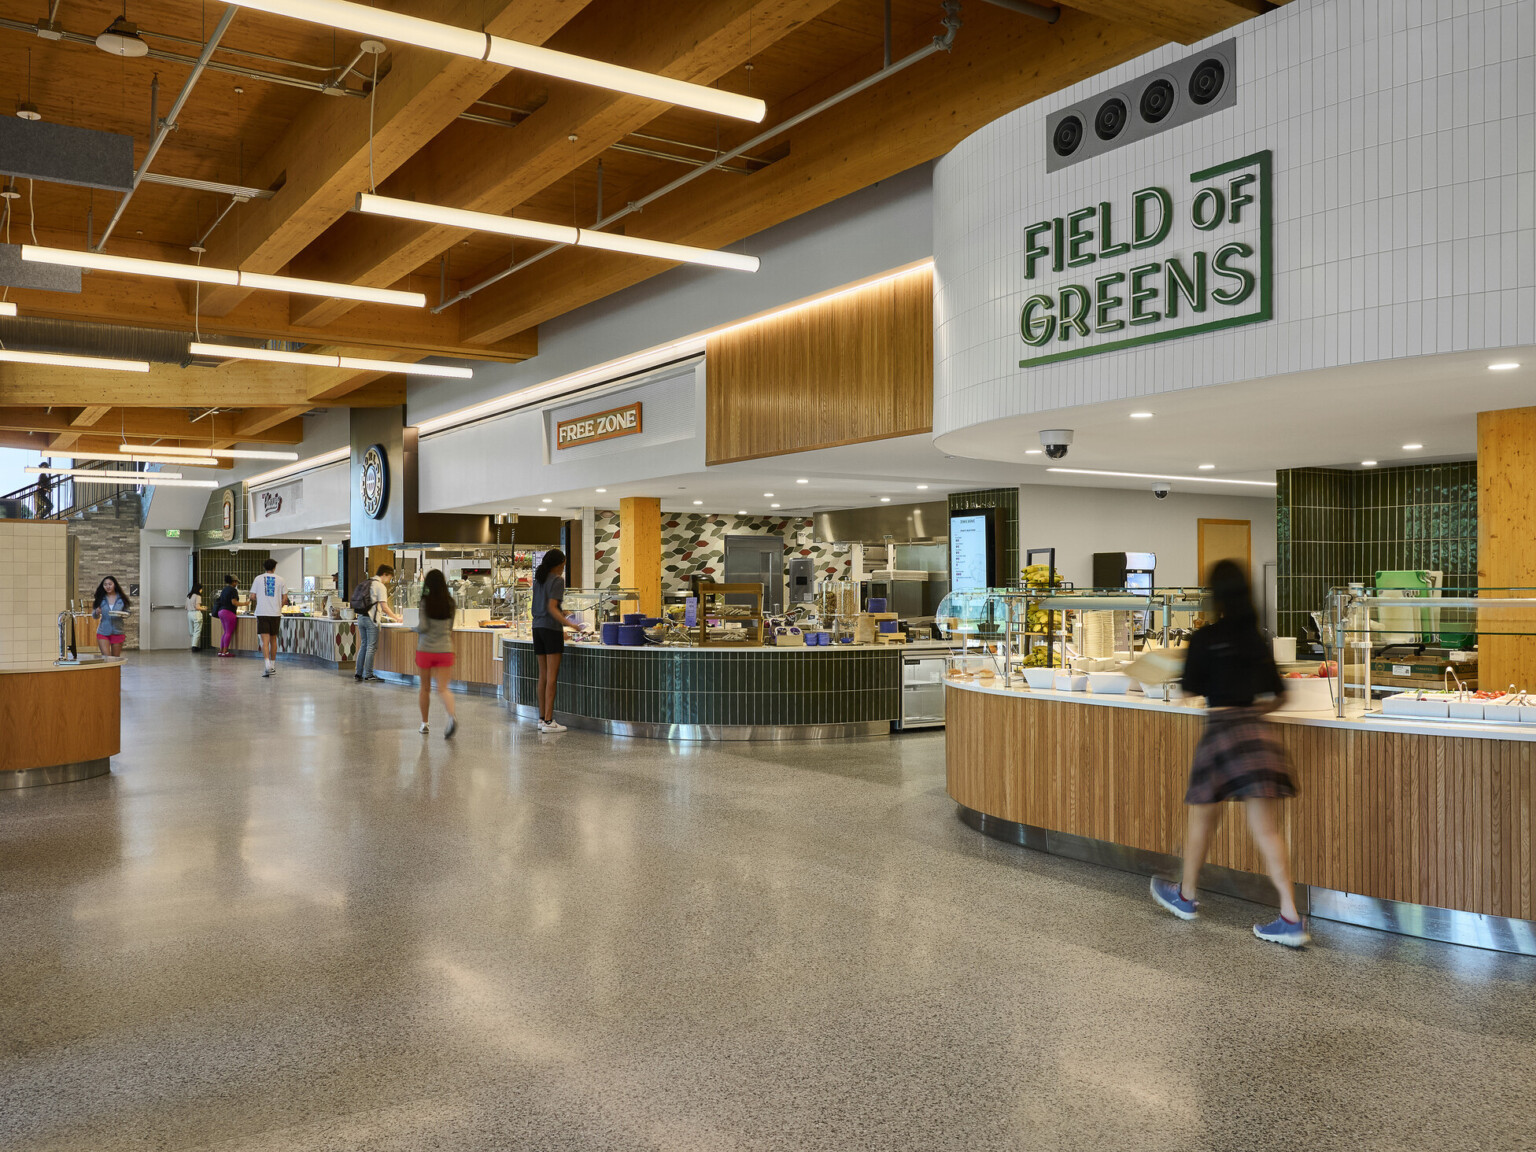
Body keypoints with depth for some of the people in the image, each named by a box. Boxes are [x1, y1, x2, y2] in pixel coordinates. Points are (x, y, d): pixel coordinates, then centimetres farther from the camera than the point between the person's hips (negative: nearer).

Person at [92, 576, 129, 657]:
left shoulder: (121, 599, 0)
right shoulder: (100, 599, 1)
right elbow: (94, 616, 5)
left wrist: (122, 614, -17)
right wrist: (97, 613, -18)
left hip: (117, 632, 0)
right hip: (103, 632, 0)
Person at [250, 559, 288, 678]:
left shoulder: (258, 579, 4)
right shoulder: (281, 580, 5)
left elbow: (252, 597, 2)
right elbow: (285, 598, 2)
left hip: (262, 613, -1)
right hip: (276, 613, 1)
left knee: (265, 640, -7)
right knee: (273, 639, 14)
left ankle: (267, 666, -23)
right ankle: (273, 666, 21)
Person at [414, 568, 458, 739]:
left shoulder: (424, 602, -9)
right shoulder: (450, 603, 2)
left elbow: (422, 627, -14)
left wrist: (416, 627, 7)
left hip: (426, 649, -2)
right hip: (445, 649, 2)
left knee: (425, 688, 15)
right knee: (443, 688, -3)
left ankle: (424, 723, 24)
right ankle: (452, 717, -30)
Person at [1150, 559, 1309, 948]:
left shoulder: (1205, 638, -7)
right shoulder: (1258, 640, 8)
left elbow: (1190, 689, 1)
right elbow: (1278, 695, 14)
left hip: (1221, 733, -4)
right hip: (1258, 734, 5)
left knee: (1201, 821, 13)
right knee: (1267, 830, 3)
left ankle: (1186, 896, 31)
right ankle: (1291, 919, -2)